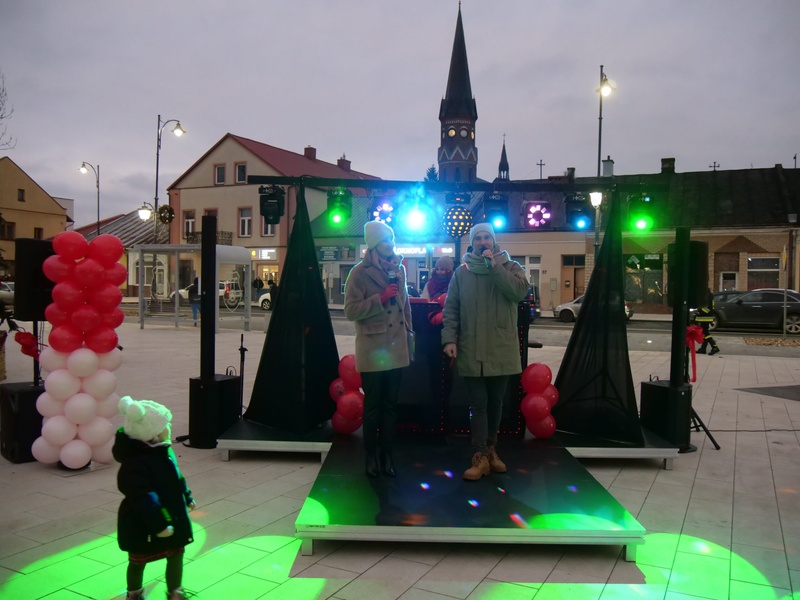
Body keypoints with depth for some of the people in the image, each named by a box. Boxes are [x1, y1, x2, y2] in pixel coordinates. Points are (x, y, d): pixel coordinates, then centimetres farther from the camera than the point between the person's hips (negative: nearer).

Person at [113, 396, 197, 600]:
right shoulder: (135, 463, -31)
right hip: (143, 525, -8)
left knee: (176, 554, 16)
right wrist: (159, 524, -32)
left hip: (171, 516, 8)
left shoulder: (161, 450, -1)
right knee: (138, 560, 16)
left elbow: (175, 477, 14)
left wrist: (187, 497, 22)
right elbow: (143, 497, -33)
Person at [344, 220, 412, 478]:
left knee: (390, 406, 12)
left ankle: (387, 457, 22)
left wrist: (408, 333, 16)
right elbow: (351, 310, -13)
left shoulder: (399, 269, 8)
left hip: (396, 348, 5)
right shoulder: (360, 273, -8)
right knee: (372, 407, 6)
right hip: (372, 350, -5)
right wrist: (380, 298, -20)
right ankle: (371, 458, 19)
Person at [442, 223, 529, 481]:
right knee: (478, 404, 0)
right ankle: (480, 457, 4)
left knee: (495, 403, 12)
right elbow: (451, 309, 3)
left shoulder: (509, 267, 4)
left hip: (501, 351, 1)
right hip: (472, 351, 0)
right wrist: (449, 338, -9)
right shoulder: (462, 272, 5)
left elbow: (520, 291, -16)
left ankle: (490, 449, 28)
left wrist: (494, 265, -17)